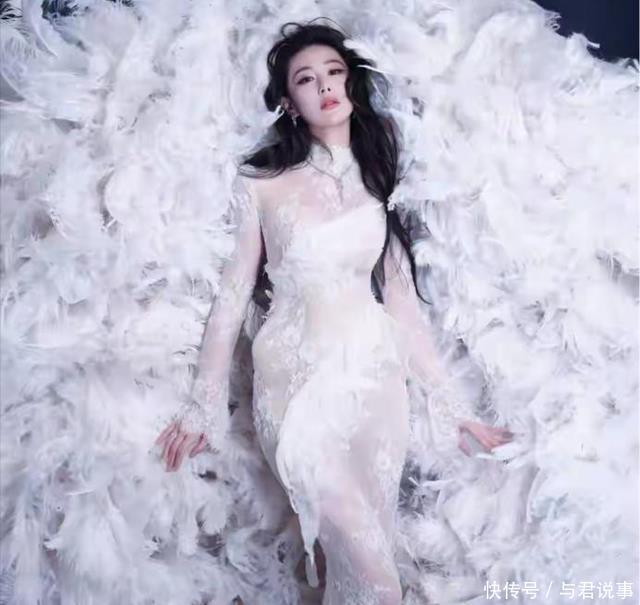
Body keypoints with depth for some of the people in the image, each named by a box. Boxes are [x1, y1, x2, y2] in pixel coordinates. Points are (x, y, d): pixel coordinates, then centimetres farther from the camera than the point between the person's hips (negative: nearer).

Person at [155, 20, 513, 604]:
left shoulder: (379, 178, 9)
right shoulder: (261, 182, 2)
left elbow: (401, 294, 9)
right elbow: (235, 291, 3)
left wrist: (449, 399, 8)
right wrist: (204, 404, 2)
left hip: (374, 376, 3)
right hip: (294, 379, -3)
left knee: (361, 554, 4)